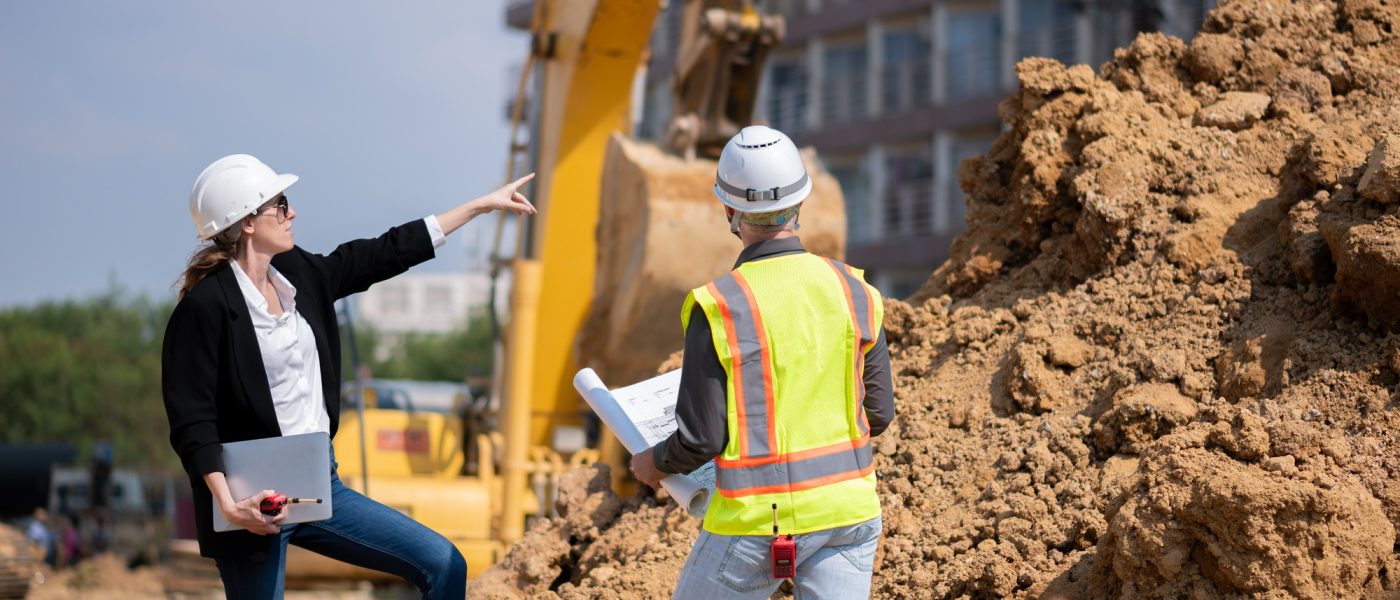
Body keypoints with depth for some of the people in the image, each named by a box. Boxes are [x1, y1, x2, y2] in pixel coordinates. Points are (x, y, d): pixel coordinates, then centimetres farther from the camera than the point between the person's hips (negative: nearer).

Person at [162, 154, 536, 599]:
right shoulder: (205, 306, -15)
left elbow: (383, 255, 15)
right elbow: (192, 420, -18)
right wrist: (228, 506, -29)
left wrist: (481, 205, 19)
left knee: (443, 564, 3)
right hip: (254, 501, -8)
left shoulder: (298, 274, 6)